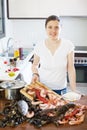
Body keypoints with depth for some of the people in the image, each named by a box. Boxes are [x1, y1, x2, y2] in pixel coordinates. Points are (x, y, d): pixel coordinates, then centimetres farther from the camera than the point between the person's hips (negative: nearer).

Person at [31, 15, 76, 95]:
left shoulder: (68, 45, -12)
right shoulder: (39, 47, -8)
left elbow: (70, 68, -7)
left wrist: (74, 91, -8)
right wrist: (35, 74, -11)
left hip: (60, 89, 0)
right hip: (42, 88, 1)